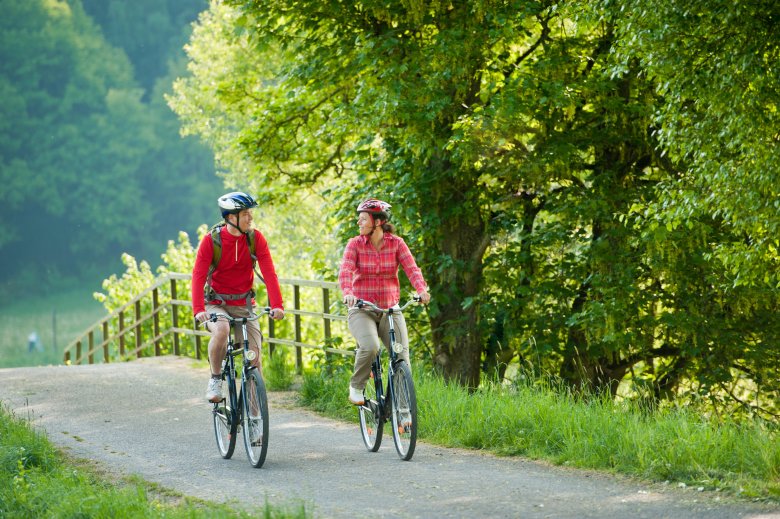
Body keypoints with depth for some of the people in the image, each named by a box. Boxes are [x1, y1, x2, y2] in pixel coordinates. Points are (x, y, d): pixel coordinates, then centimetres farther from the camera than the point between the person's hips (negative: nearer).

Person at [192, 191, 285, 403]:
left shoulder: (255, 238, -7)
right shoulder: (211, 240, -13)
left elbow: (269, 273, -14)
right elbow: (198, 276, -19)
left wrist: (277, 305, -27)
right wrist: (198, 310, -33)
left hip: (244, 305, 3)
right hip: (216, 304, -2)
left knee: (254, 357, -7)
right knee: (221, 330, -35)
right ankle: (215, 379, -12)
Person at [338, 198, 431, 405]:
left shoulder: (396, 243, 1)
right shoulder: (355, 244, -2)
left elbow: (411, 268, -11)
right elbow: (345, 271, -16)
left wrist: (421, 289, -31)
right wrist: (347, 293, -37)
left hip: (390, 309, 2)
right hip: (362, 310, -2)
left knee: (402, 355, -13)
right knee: (370, 346, -29)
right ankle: (356, 386, -5)